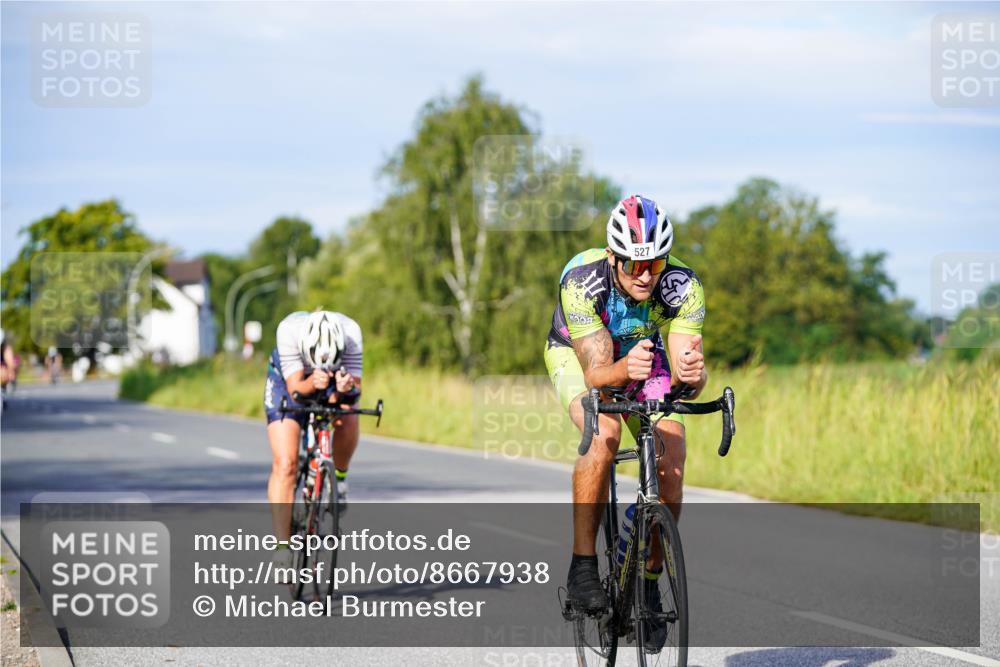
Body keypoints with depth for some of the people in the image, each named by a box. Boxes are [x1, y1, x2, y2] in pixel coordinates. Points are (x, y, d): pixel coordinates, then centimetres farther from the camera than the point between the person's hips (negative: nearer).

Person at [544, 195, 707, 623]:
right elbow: (596, 372, -38)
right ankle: (582, 568, -23)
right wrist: (624, 369, -60)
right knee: (605, 434, -33)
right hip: (579, 355, -2)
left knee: (670, 467, -18)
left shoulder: (683, 286, -31)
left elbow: (689, 382, -34)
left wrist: (693, 374, -57)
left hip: (646, 353, 2)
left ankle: (648, 584, 1)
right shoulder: (582, 280, -36)